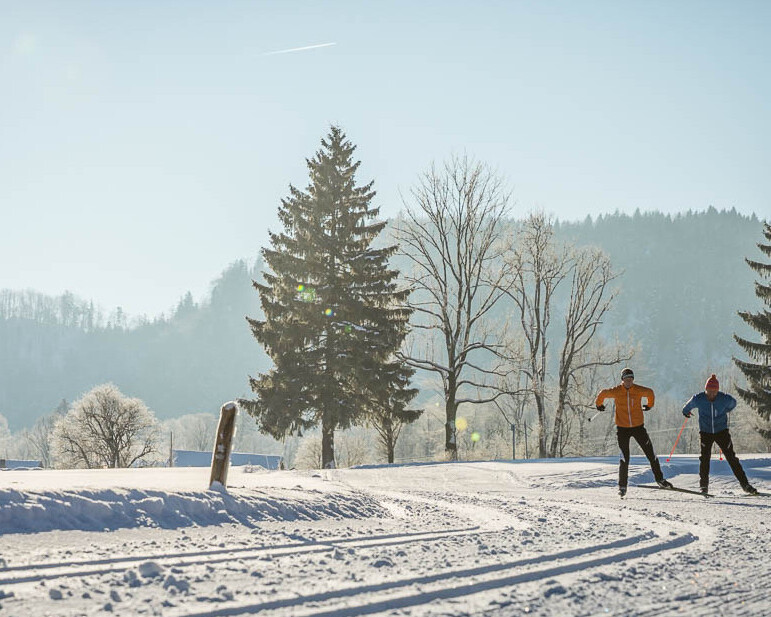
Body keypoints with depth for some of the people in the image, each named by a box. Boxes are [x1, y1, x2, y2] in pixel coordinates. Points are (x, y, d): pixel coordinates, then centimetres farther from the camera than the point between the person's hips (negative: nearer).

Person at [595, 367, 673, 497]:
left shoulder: (639, 390, -5)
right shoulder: (616, 391, -8)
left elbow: (650, 393, 17)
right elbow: (603, 393, 11)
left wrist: (649, 405, 31)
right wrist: (599, 404, 26)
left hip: (638, 426, 2)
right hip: (622, 428, -2)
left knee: (650, 453, 4)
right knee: (624, 458, -4)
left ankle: (659, 479, 20)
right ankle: (622, 486, 7)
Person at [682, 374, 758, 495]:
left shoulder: (725, 399, -14)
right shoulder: (698, 399, -14)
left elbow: (733, 403, 10)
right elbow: (689, 406, 9)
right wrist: (686, 412, 29)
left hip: (721, 431, 0)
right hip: (705, 432, 0)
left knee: (732, 458, -2)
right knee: (705, 458, -8)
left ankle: (745, 484, 2)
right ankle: (704, 486, 5)